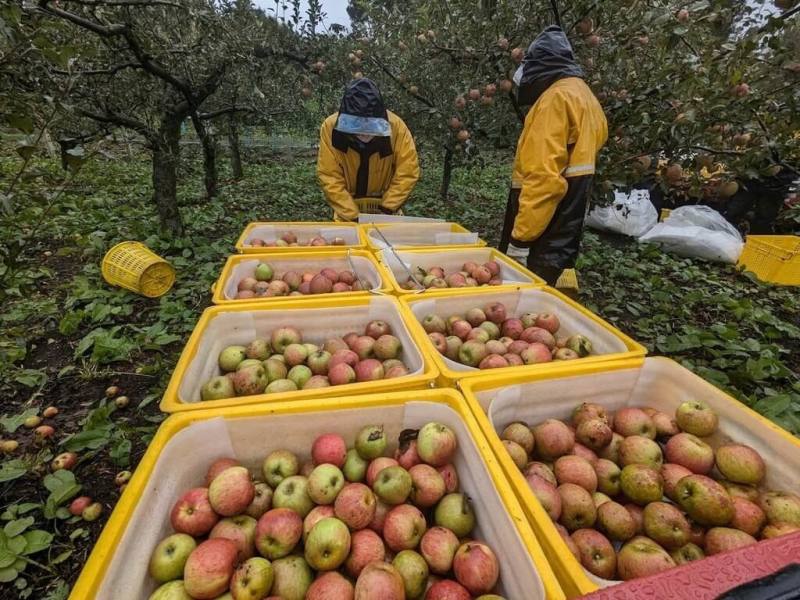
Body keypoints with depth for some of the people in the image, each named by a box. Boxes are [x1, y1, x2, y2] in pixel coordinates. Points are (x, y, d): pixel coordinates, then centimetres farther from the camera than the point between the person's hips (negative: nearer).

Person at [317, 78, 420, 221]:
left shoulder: (396, 126, -22)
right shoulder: (331, 127, -22)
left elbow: (408, 172, -17)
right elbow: (329, 177, -19)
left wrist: (387, 208, -20)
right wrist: (352, 215, -24)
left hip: (385, 201, 0)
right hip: (347, 205, 0)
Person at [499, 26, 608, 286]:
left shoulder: (557, 97, -11)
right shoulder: (582, 93, 20)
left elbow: (544, 176, -22)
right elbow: (569, 161, 18)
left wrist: (520, 238, -22)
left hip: (547, 233, -9)